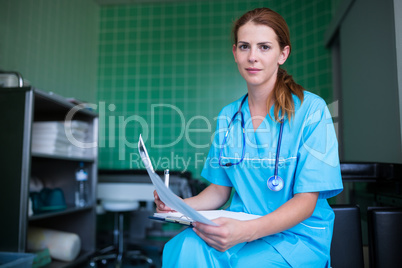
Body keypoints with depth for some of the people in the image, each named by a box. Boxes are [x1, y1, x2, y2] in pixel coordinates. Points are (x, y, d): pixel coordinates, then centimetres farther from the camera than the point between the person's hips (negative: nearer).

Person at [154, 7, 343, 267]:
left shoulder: (311, 109, -9)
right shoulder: (228, 117, 7)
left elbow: (306, 201, -12)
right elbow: (220, 189, 11)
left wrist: (247, 231, -29)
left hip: (297, 234, -2)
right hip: (239, 229, 3)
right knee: (186, 246, -28)